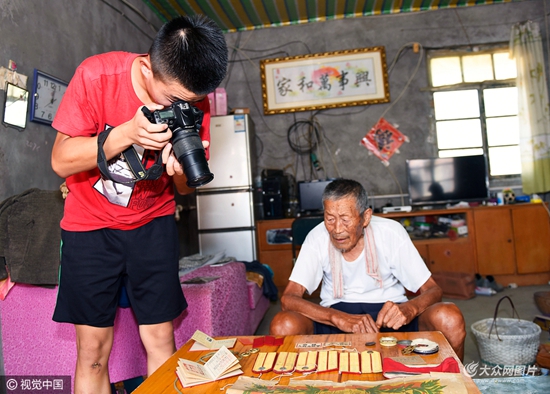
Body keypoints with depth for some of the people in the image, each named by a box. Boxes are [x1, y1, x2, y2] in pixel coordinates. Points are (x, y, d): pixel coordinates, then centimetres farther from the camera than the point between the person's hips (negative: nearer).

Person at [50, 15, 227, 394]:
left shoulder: (194, 101, -12)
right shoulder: (96, 75, -19)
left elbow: (185, 187, -2)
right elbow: (61, 161, -16)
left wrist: (180, 170, -27)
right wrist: (127, 133, -30)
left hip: (153, 221, 2)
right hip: (90, 222, -1)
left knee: (160, 338, 2)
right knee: (93, 347, 1)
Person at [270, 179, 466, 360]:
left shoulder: (391, 232, -15)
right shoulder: (317, 238, -14)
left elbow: (433, 290, -10)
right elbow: (288, 298, -20)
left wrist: (409, 309, -35)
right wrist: (339, 318, -37)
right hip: (336, 313, 0)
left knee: (450, 319, -28)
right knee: (282, 325, -30)